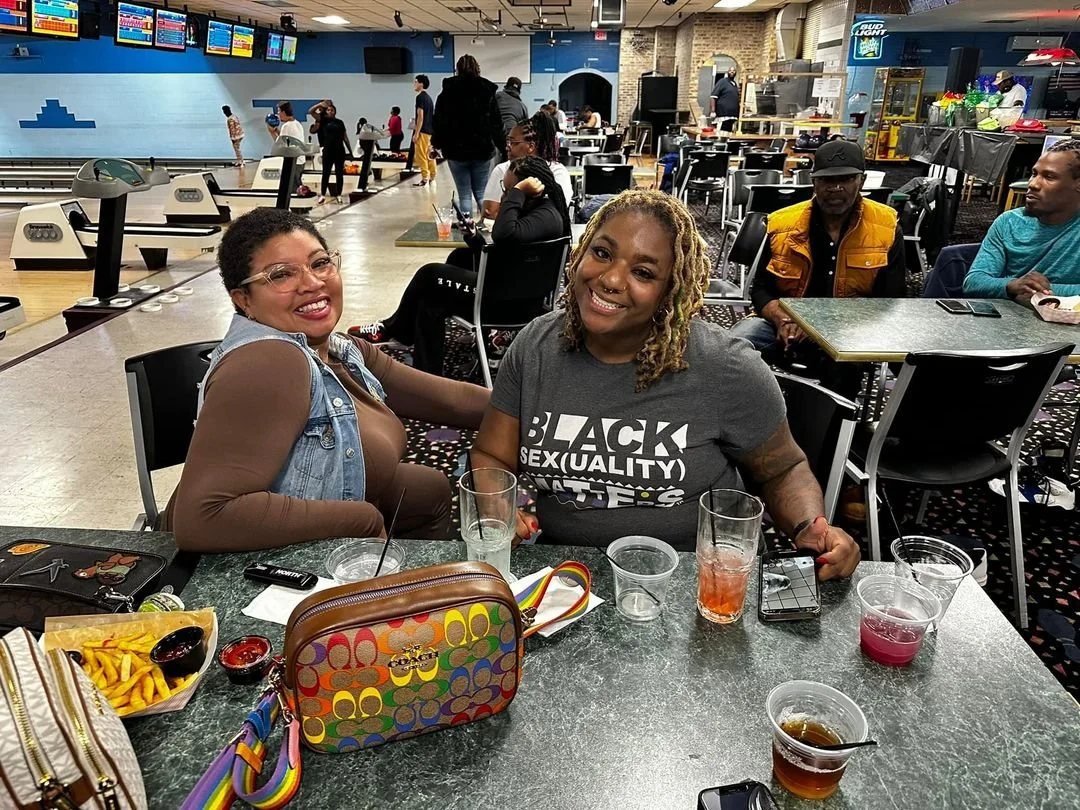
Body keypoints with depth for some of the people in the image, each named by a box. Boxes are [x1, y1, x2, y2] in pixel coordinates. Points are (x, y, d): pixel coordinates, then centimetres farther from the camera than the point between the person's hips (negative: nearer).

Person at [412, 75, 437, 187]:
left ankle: (425, 179, -7)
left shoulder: (420, 97, -11)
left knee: (421, 156, -6)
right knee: (429, 155, 11)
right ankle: (432, 178, 14)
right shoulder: (429, 98, 16)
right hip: (430, 130, 9)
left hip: (423, 131, -9)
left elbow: (420, 116, -17)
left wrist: (416, 133, -17)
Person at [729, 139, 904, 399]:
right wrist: (783, 321, -15)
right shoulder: (783, 224, 3)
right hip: (784, 323, 1)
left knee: (846, 360, -37)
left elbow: (889, 301, -1)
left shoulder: (886, 229, 0)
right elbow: (761, 289, 9)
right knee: (736, 344, -29)